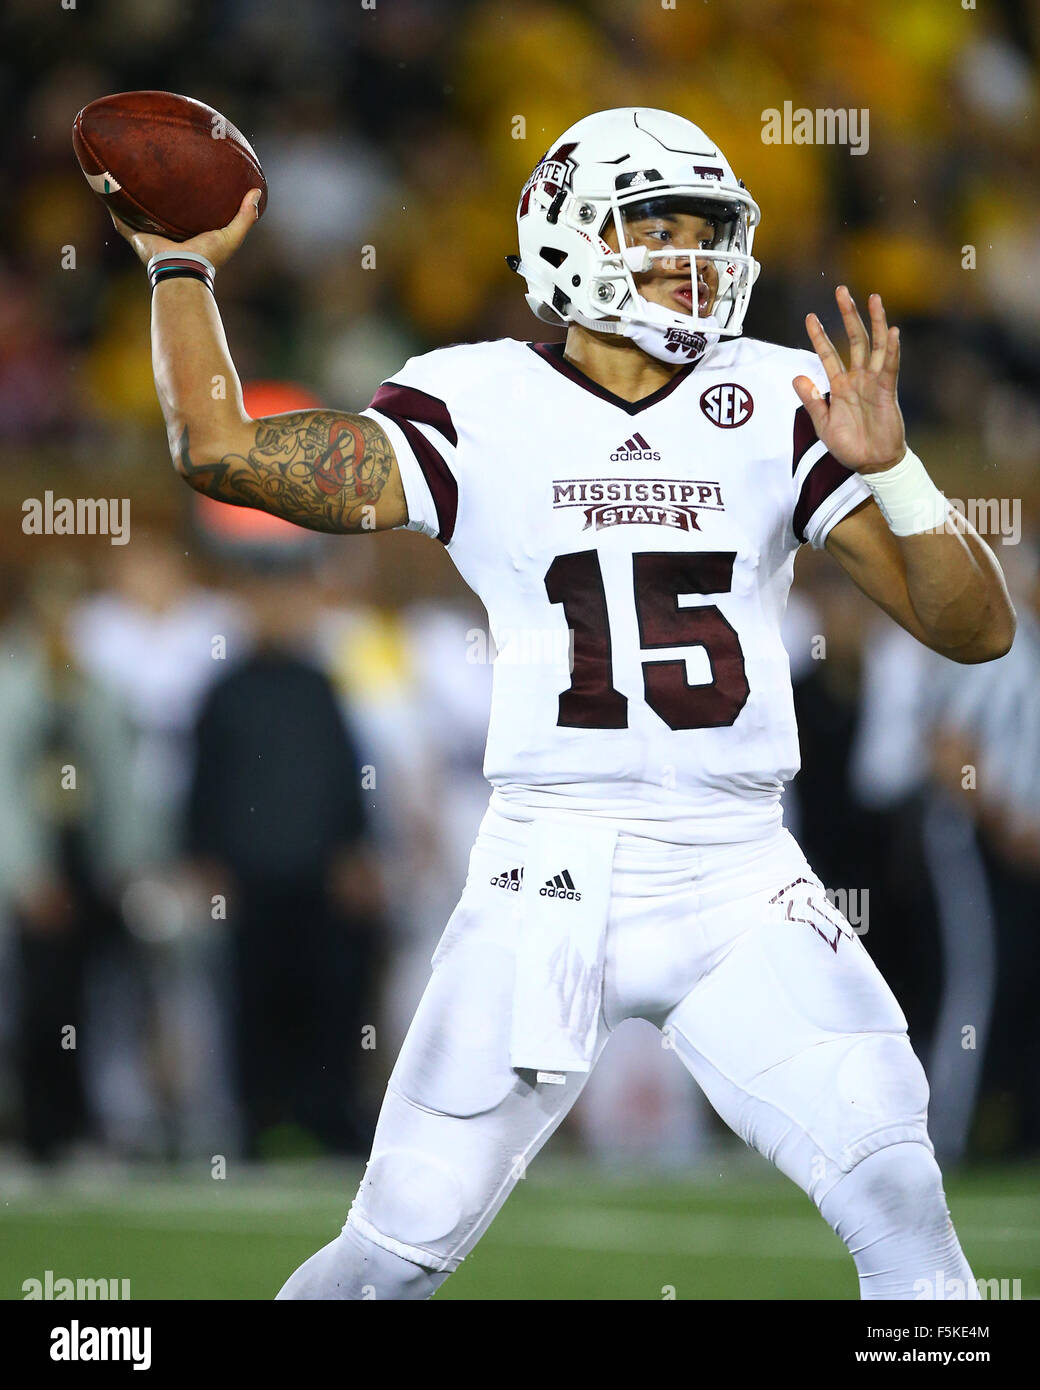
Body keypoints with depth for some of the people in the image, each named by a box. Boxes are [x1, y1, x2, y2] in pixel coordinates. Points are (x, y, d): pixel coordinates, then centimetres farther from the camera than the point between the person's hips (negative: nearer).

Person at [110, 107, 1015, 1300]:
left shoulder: (780, 408, 4)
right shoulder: (479, 409, 0)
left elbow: (975, 629, 1)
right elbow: (220, 452, -7)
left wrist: (888, 469, -15)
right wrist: (179, 268, 5)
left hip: (742, 893, 1)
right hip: (550, 886, -1)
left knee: (903, 1213, -14)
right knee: (394, 1255, 3)